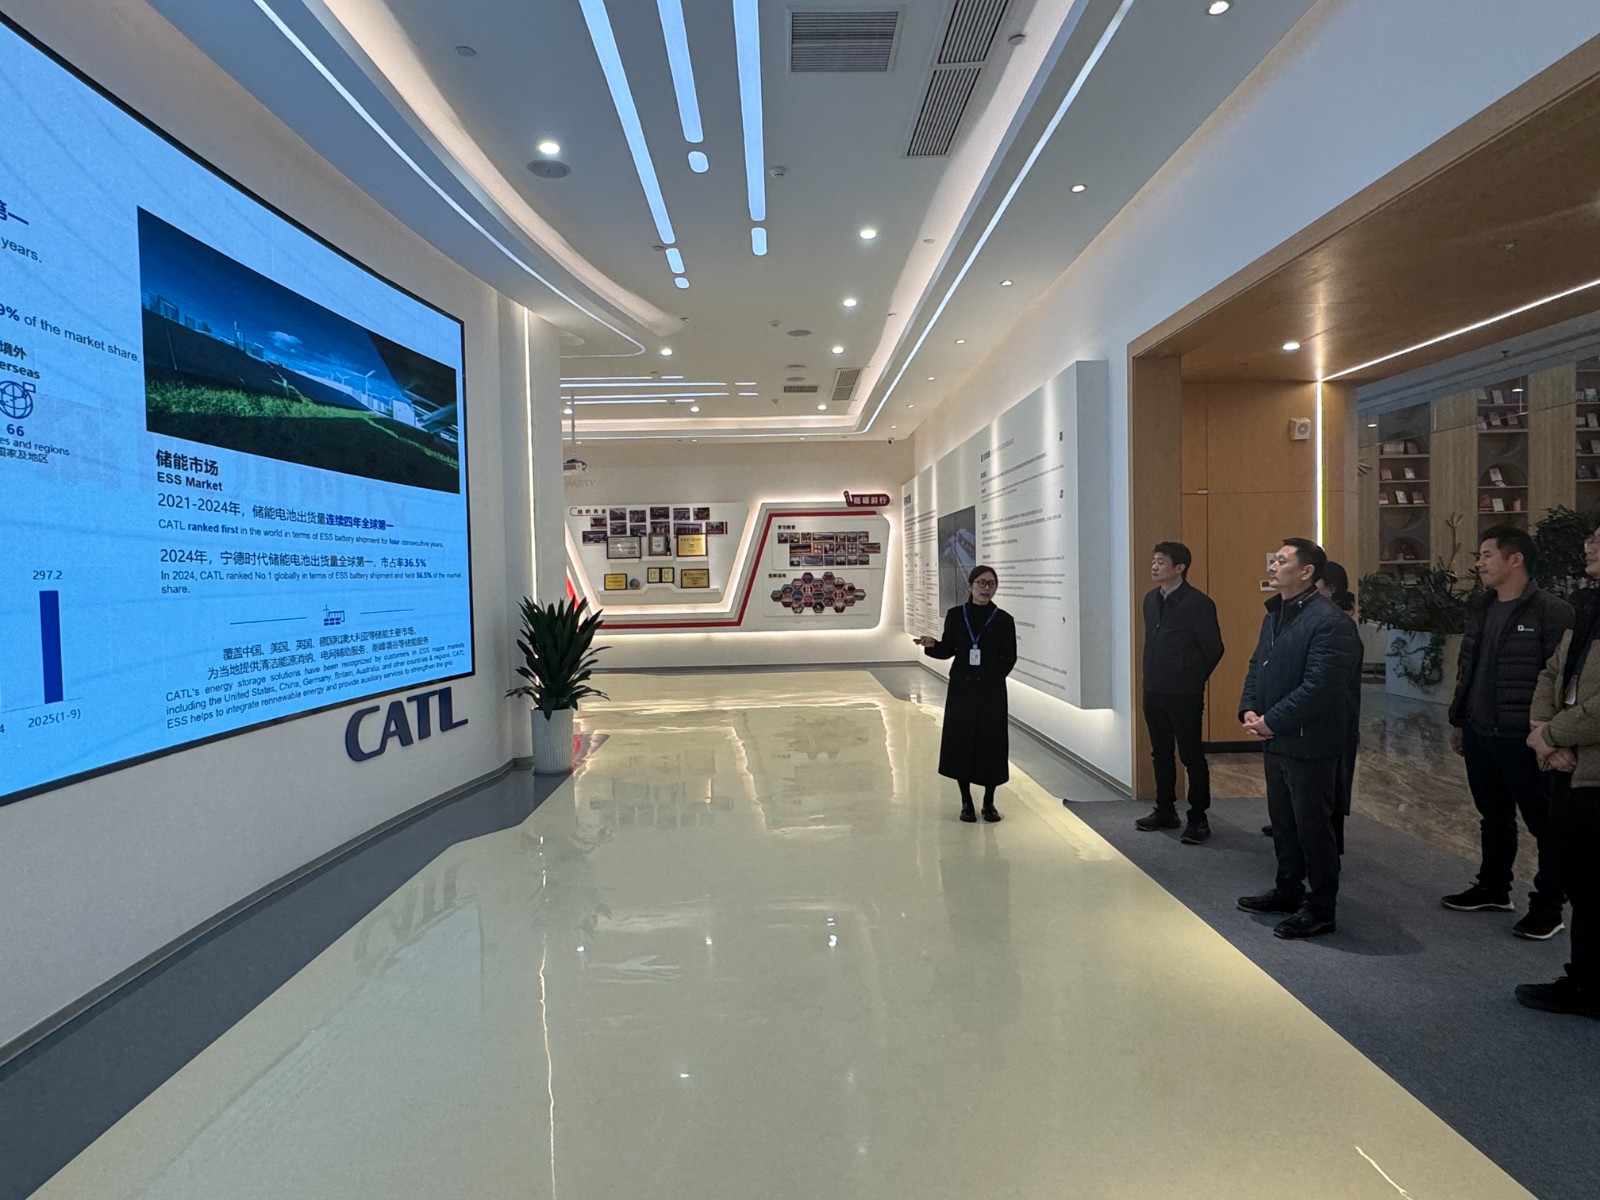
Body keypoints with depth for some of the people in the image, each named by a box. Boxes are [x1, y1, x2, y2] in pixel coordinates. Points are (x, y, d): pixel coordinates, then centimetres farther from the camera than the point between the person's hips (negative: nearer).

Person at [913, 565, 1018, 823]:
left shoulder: (1003, 620, -3)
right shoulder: (955, 615, 1)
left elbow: (1009, 658, 3)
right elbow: (948, 650, 6)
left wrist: (992, 677, -4)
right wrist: (932, 645, -11)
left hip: (991, 692, -1)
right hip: (961, 689, 1)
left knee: (991, 743, 2)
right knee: (960, 742, 3)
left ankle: (989, 802, 19)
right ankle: (966, 802, 18)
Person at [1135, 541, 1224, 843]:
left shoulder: (1198, 603, -14)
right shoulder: (1151, 599, 8)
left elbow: (1214, 648, -8)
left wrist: (1192, 680, 1)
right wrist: (1153, 676, 13)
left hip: (1184, 694, -7)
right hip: (1153, 691, 7)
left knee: (1192, 757, 2)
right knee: (1161, 754, 16)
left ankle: (1198, 819, 13)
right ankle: (1165, 811, 29)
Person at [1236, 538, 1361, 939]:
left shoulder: (1329, 621, -19)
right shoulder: (1274, 616, 12)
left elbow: (1317, 686, -24)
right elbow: (1256, 667, 15)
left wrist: (1272, 722, -19)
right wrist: (1248, 711, -1)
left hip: (1309, 744, -9)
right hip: (1274, 741, 9)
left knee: (1313, 827, 3)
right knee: (1282, 821, 20)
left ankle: (1321, 909, 16)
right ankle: (1289, 889, 36)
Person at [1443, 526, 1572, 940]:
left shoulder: (1551, 612, -12)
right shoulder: (1480, 609, 10)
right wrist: (1458, 720, 16)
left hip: (1522, 739, -7)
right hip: (1479, 735, 7)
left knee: (1544, 823, 6)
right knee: (1493, 817, 19)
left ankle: (1548, 906, 17)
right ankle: (1493, 889, 33)